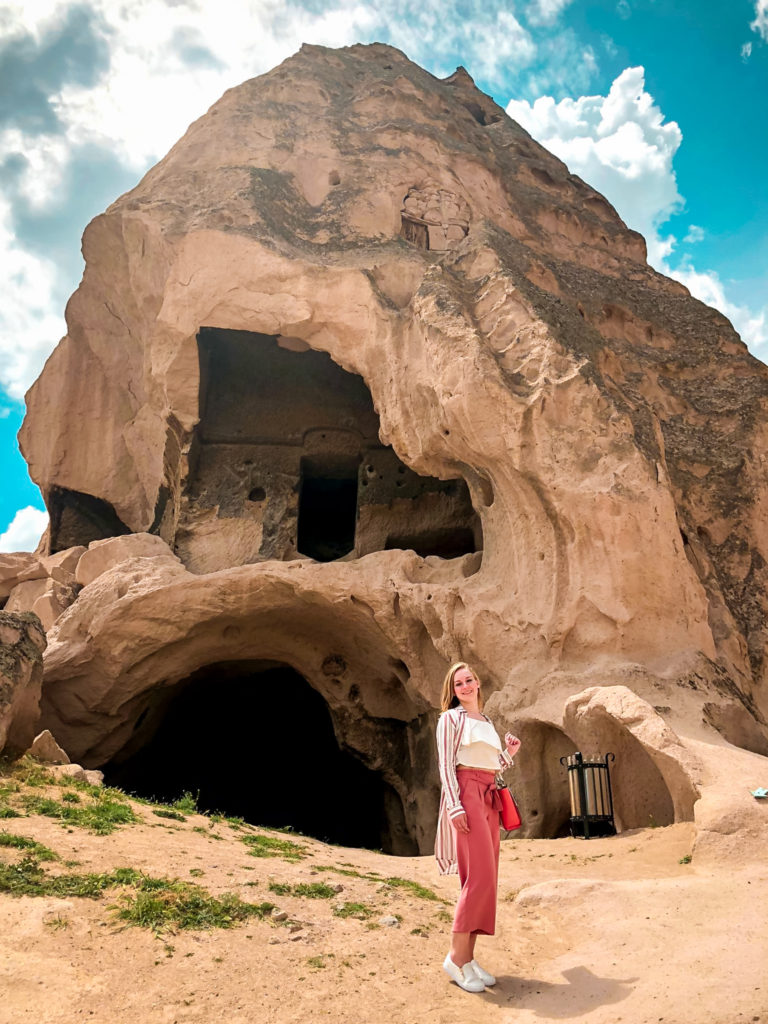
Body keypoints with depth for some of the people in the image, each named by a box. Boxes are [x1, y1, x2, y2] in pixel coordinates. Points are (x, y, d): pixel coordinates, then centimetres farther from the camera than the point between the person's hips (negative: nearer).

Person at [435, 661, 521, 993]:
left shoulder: (486, 722, 21)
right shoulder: (451, 718, 0)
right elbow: (445, 764, -8)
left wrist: (510, 752, 8)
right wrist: (454, 806, -17)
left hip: (489, 797, 8)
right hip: (466, 794, -8)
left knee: (485, 879, 5)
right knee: (480, 876, -15)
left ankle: (469, 956, 10)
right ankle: (456, 957, -7)